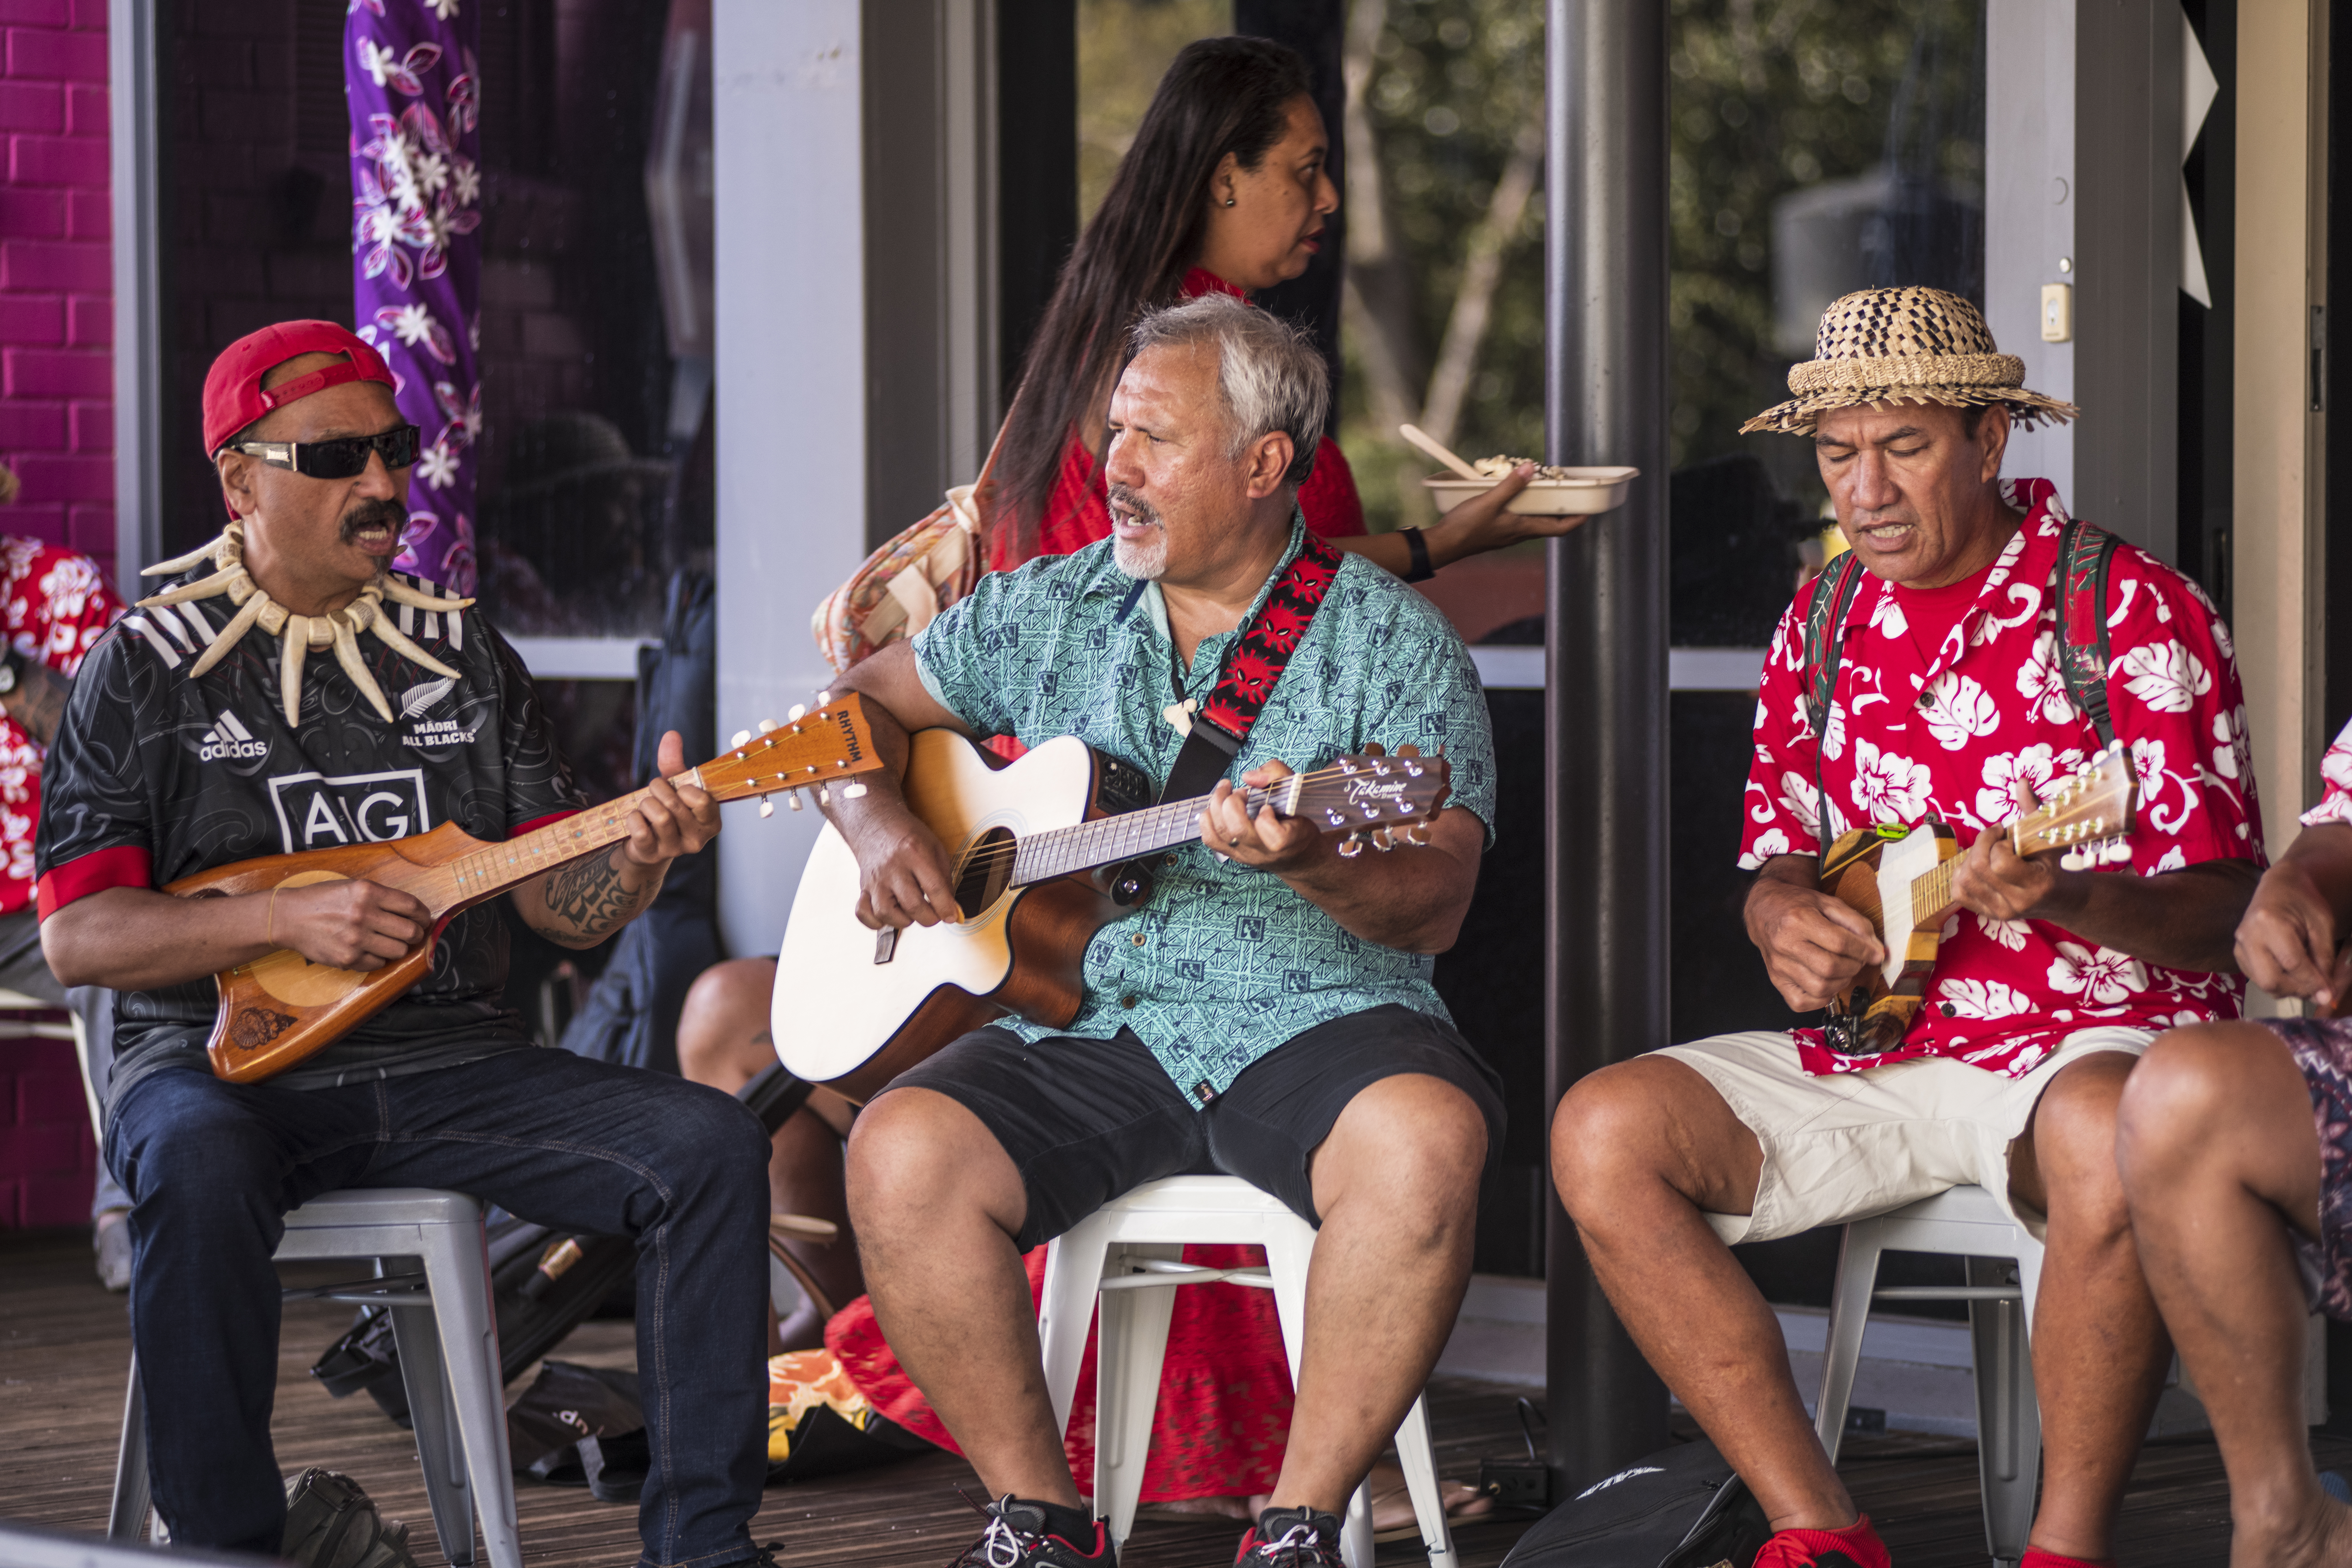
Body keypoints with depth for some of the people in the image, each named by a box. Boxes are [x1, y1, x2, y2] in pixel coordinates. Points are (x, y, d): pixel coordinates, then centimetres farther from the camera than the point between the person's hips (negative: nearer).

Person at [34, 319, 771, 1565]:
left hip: (447, 1057, 4)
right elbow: (76, 936, -5)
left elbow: (563, 905, 12)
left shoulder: (462, 654, 15)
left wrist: (638, 859, -12)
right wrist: (286, 917, -18)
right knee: (198, 1169, -39)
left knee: (709, 1145, -18)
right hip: (224, 1055, -4)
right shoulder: (149, 666, 3)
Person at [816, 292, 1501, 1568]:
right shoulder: (1050, 611, 15)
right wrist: (878, 824, 4)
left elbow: (1436, 902, -8)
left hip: (1309, 1027, -3)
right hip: (1078, 1027, 3)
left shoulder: (1390, 640, 2)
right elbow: (863, 705, 26)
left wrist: (1308, 862, -30)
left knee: (1425, 1140, -36)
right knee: (901, 1153, -27)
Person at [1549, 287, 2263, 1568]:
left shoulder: (2132, 612, -6)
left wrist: (2072, 897, -30)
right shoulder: (1824, 625, 12)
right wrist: (1783, 920, -6)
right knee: (1604, 1133, -15)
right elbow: (1776, 857, 19)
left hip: (2092, 1041, -6)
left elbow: (2225, 913, -9)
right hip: (1876, 1053, 6)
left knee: (2111, 1137, -41)